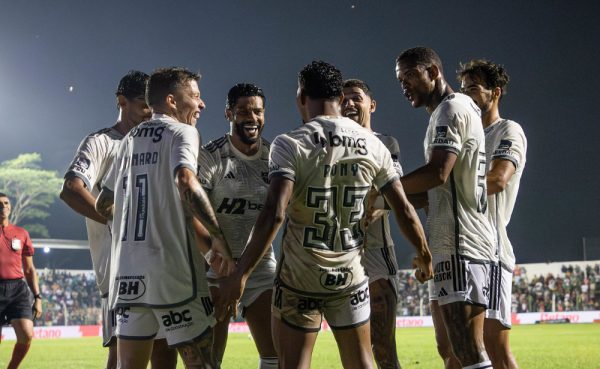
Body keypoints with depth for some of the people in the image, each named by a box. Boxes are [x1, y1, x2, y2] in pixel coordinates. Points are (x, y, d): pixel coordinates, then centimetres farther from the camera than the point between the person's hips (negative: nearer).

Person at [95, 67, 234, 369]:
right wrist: (218, 237, -18)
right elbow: (185, 182, -23)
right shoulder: (181, 132, -3)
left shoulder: (129, 140, 18)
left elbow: (103, 205, 24)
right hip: (172, 269, -6)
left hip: (126, 273, 7)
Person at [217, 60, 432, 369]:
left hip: (299, 276, -3)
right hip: (351, 275, 4)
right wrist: (424, 257, 21)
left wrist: (240, 274, -20)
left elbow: (274, 214, -23)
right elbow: (404, 211, 5)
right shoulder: (372, 145, 1)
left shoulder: (290, 145, -12)